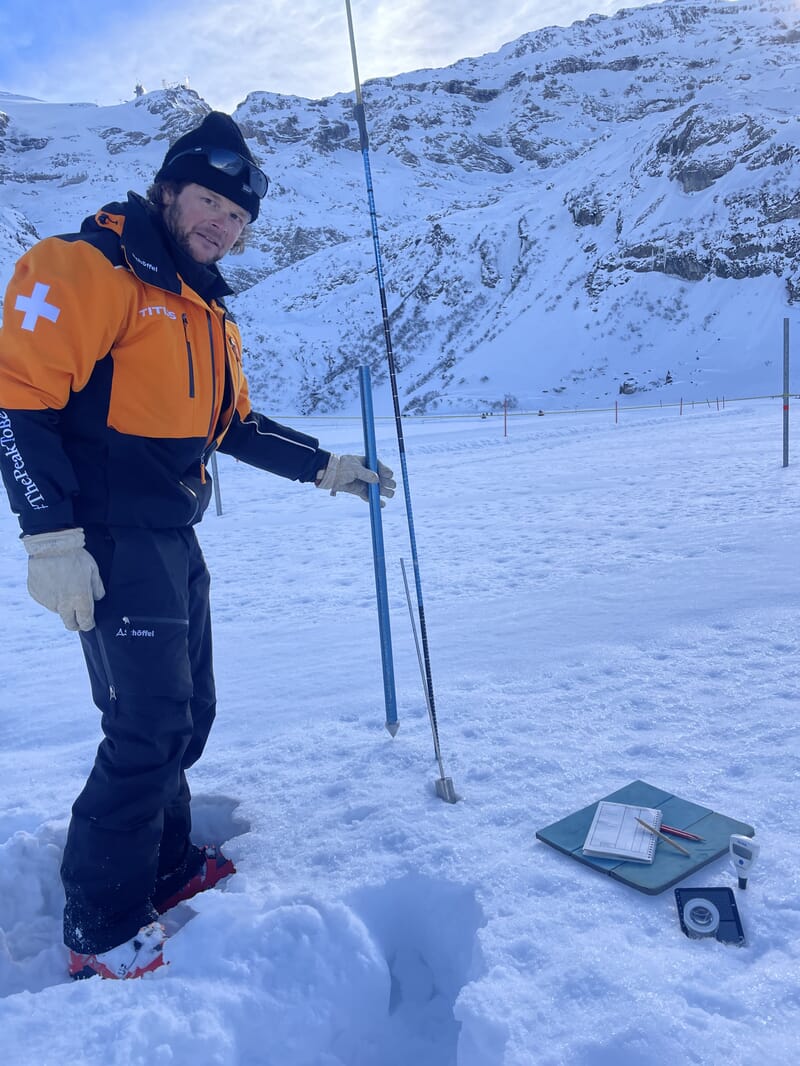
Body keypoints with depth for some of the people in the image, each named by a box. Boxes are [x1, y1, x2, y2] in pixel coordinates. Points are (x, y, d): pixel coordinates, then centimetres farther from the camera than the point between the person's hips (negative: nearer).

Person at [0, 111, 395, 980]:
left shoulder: (208, 308, 18)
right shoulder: (88, 267, -10)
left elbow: (234, 424, 21)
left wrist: (325, 467, 14)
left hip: (174, 536, 9)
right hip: (110, 539, -9)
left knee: (185, 713, 15)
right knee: (149, 727, -6)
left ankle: (165, 868, 35)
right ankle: (102, 932, 13)